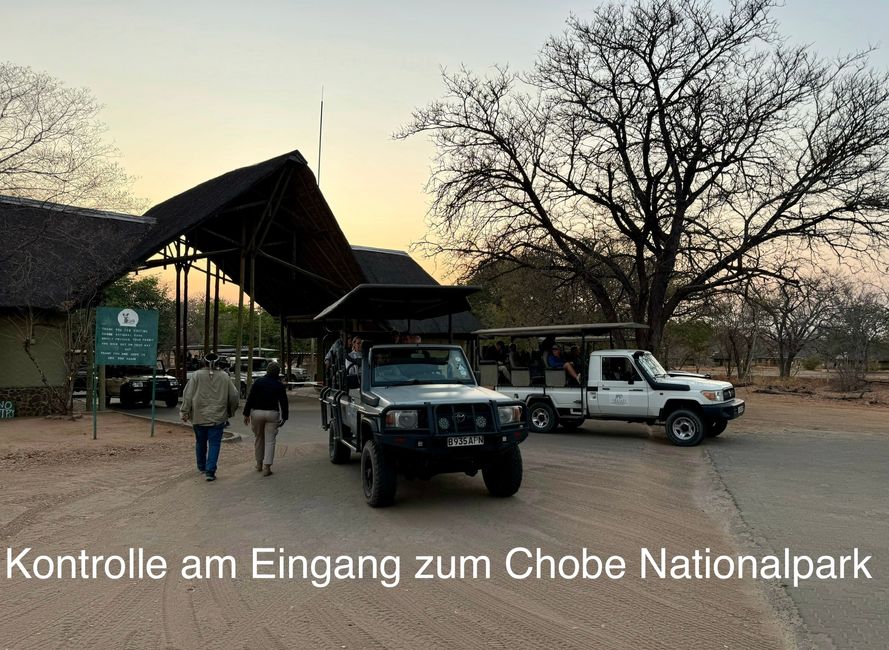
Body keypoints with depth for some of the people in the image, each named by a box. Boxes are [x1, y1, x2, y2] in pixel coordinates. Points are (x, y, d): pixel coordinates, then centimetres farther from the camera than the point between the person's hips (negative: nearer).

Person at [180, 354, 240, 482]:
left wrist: (184, 412, 1)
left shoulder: (197, 375, -3)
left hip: (199, 416, 1)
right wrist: (230, 412, 18)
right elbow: (233, 396, 4)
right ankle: (210, 471, -8)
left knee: (200, 443, 17)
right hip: (217, 417, -1)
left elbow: (188, 395, -5)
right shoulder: (224, 377, 0)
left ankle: (202, 467, 32)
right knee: (214, 444, 1)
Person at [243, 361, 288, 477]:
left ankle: (259, 464, 26)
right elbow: (283, 402, 0)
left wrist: (246, 414, 2)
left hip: (257, 412, 1)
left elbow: (250, 399, -2)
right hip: (272, 414, -1)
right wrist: (284, 417, 7)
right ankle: (267, 467, -5)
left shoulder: (258, 382, 1)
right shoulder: (279, 385, 1)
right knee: (270, 441, 1)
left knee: (258, 438, 17)